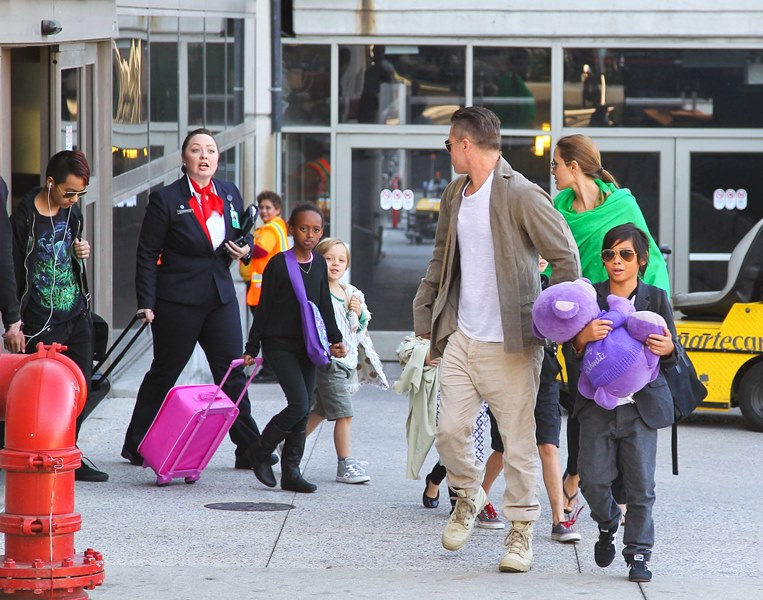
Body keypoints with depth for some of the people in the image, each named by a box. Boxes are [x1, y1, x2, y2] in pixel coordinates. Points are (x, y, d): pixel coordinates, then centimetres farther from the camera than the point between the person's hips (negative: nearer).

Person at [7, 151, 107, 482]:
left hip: (77, 317, 7)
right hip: (41, 324, -7)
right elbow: (13, 274, -10)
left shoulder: (72, 210, 7)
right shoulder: (24, 218, -13)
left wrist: (83, 252, 0)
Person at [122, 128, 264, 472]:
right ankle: (135, 446, 18)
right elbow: (147, 255, -6)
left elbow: (243, 235, 24)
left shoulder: (230, 194, 9)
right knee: (163, 374, 5)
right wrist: (146, 303, -13)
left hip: (221, 297, 4)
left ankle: (249, 451, 6)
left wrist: (244, 249, -1)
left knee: (233, 374, 2)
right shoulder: (166, 199, -6)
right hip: (177, 301, -4)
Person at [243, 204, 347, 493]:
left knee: (304, 411, 5)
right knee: (299, 405, -16)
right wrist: (251, 348, -3)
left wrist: (335, 339, 9)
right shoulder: (278, 264, -7)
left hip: (307, 346, 6)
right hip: (280, 344, -6)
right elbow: (264, 308, -4)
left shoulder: (319, 264, 9)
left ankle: (291, 472, 12)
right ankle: (260, 451, 4)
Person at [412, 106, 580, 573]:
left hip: (510, 343, -6)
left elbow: (567, 259, -10)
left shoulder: (521, 195, -12)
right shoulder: (455, 196, 13)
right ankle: (468, 498, 29)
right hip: (461, 339, 6)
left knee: (518, 443, -1)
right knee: (450, 432, 3)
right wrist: (424, 313, 17)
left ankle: (521, 532, 10)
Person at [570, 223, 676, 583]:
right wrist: (584, 337, -21)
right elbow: (573, 352, 2)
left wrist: (667, 348, -20)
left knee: (640, 485, -1)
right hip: (597, 404, 1)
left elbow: (671, 358, 4)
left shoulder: (656, 299, 3)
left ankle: (638, 554, 9)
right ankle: (607, 524, 29)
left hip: (642, 405, -1)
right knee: (593, 478, -2)